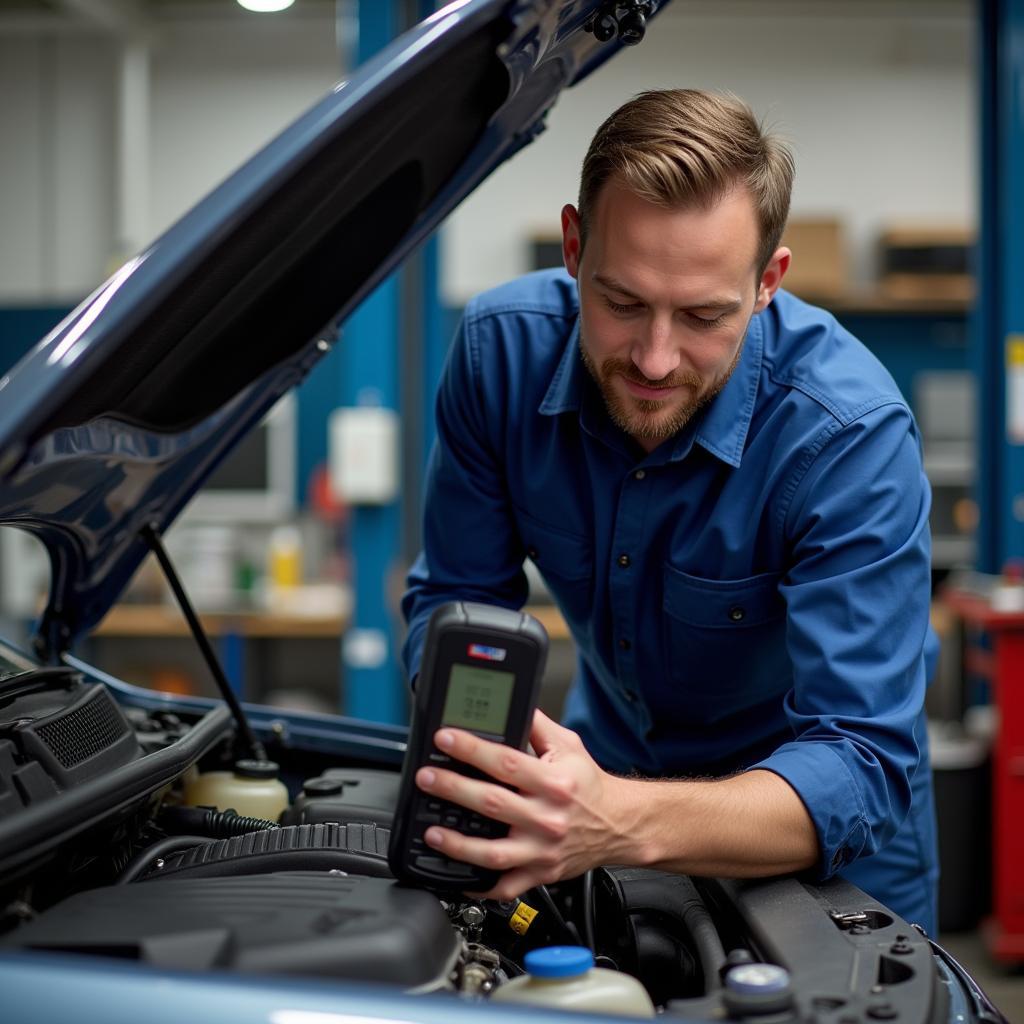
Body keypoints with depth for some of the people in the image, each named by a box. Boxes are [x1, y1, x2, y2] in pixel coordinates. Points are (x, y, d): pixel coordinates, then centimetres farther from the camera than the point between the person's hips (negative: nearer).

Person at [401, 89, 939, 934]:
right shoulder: (504, 347, -19)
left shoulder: (851, 434, -30)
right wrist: (470, 739, -30)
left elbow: (860, 769, -35)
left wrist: (628, 824, -52)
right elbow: (454, 602, -8)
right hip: (616, 754, 1)